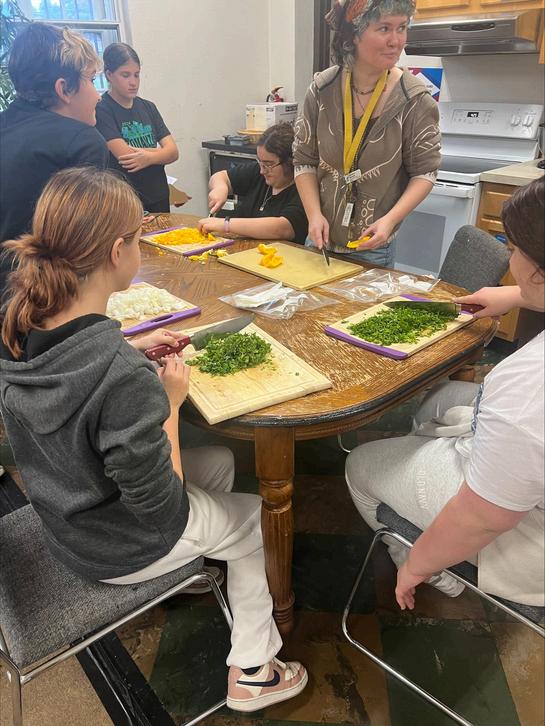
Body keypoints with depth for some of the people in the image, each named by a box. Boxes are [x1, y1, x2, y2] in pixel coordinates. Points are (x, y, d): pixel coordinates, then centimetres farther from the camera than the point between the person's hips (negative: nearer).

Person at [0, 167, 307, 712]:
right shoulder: (125, 379, -39)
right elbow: (158, 502, -26)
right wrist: (170, 402, -17)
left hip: (64, 521, 7)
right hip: (123, 549, -7)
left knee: (219, 462, 23)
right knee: (256, 518, 18)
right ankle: (252, 672, 34)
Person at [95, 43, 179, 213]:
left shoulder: (148, 107, 10)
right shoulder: (101, 110, -8)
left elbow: (173, 152, 0)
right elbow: (124, 156, -19)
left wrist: (149, 157, -20)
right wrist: (160, 151, -5)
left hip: (159, 199, 6)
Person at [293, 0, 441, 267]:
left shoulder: (414, 100, -12)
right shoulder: (322, 89, -7)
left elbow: (424, 172, -8)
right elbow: (304, 160, -1)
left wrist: (390, 220, -22)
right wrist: (314, 213, -13)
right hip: (321, 239, 3)